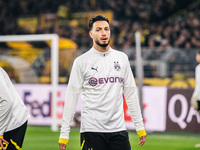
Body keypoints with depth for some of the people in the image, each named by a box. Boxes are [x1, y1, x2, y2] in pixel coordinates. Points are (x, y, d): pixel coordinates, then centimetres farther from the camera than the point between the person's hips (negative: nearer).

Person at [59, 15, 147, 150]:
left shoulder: (122, 58, 10)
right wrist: (64, 133, -5)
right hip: (92, 130, -3)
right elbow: (72, 96, -1)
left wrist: (140, 126, 11)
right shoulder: (81, 61, -1)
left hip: (118, 129, 3)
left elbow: (131, 93, 14)